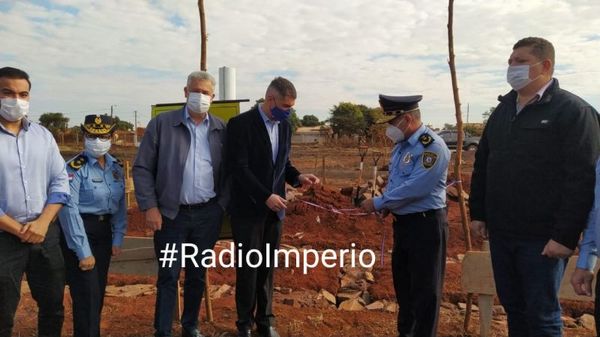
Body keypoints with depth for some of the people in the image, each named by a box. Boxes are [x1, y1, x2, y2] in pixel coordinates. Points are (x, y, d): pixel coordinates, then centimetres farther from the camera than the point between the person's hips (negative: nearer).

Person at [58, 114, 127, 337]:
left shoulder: (116, 167, 5)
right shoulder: (75, 168, -15)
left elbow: (120, 204, 9)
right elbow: (69, 209, -19)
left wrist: (118, 238, 4)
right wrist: (83, 251, -20)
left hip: (104, 231, 6)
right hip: (79, 231, -6)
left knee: (99, 292, 17)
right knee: (87, 294, -3)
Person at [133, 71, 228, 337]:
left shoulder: (221, 129, 4)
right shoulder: (161, 123, -3)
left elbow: (228, 171, 8)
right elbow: (142, 168, -3)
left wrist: (222, 205, -1)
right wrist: (150, 206, -9)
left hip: (207, 214, 3)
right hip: (171, 214, -2)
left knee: (197, 275, 15)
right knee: (169, 277, 4)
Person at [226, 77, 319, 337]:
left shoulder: (285, 126, 8)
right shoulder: (240, 124, -11)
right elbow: (239, 168, -17)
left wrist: (298, 177, -4)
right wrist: (266, 196, -21)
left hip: (274, 208, 5)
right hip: (248, 208, -5)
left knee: (268, 267, 12)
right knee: (248, 267, 4)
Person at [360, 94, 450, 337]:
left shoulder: (432, 146, -19)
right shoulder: (401, 145, 9)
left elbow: (415, 188, -26)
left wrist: (378, 203, -17)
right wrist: (387, 205, -1)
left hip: (426, 224, -9)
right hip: (402, 223, 9)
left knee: (425, 287, 3)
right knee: (402, 281, 20)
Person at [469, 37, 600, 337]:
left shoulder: (573, 111, -9)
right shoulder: (502, 110, 11)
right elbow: (481, 166, 14)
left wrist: (566, 235, -19)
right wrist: (478, 213, 10)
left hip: (543, 238, -6)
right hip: (500, 233, 6)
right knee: (512, 307, 17)